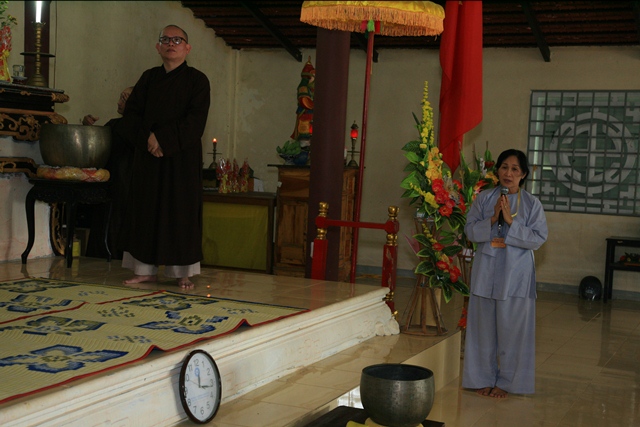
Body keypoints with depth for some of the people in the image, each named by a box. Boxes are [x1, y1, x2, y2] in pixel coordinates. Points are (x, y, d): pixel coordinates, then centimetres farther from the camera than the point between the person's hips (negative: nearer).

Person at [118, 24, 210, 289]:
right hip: (148, 156, 4)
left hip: (183, 157, -4)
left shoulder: (197, 80, 0)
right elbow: (130, 114, 6)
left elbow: (195, 121, -10)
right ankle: (146, 269, 12)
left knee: (181, 212, -1)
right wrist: (146, 139, -12)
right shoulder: (148, 78, 11)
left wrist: (163, 138, -17)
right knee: (146, 210, 4)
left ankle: (183, 272, 5)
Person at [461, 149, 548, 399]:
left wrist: (510, 221, -17)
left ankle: (507, 381, 15)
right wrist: (493, 219, -16)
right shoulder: (484, 199, 4)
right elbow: (470, 231, 0)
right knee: (484, 326, 8)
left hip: (516, 274, -2)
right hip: (486, 271, 2)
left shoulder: (532, 204, -1)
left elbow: (538, 238, -8)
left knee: (511, 327, 1)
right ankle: (484, 378, 21)